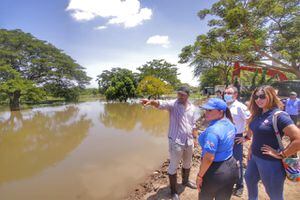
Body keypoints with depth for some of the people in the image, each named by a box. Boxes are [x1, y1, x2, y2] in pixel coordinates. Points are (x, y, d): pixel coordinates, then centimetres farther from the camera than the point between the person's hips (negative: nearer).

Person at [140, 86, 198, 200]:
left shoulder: (192, 108, 1)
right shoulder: (173, 104, -15)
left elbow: (193, 125, 11)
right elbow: (161, 104, -36)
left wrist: (195, 138, 12)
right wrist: (151, 102, -56)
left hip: (189, 141, 6)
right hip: (176, 142, -5)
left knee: (187, 163, 26)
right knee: (173, 167, 9)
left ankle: (185, 181, 53)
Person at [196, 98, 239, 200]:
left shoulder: (213, 130, -29)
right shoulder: (229, 124, -1)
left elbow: (209, 158, -28)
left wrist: (200, 176, -18)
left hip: (216, 171, -8)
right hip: (231, 167, 8)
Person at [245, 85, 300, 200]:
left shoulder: (278, 116, -21)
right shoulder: (258, 114, 2)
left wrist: (280, 155, -20)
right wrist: (251, 150, 13)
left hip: (270, 162, -7)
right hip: (254, 158, 8)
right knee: (249, 180, 28)